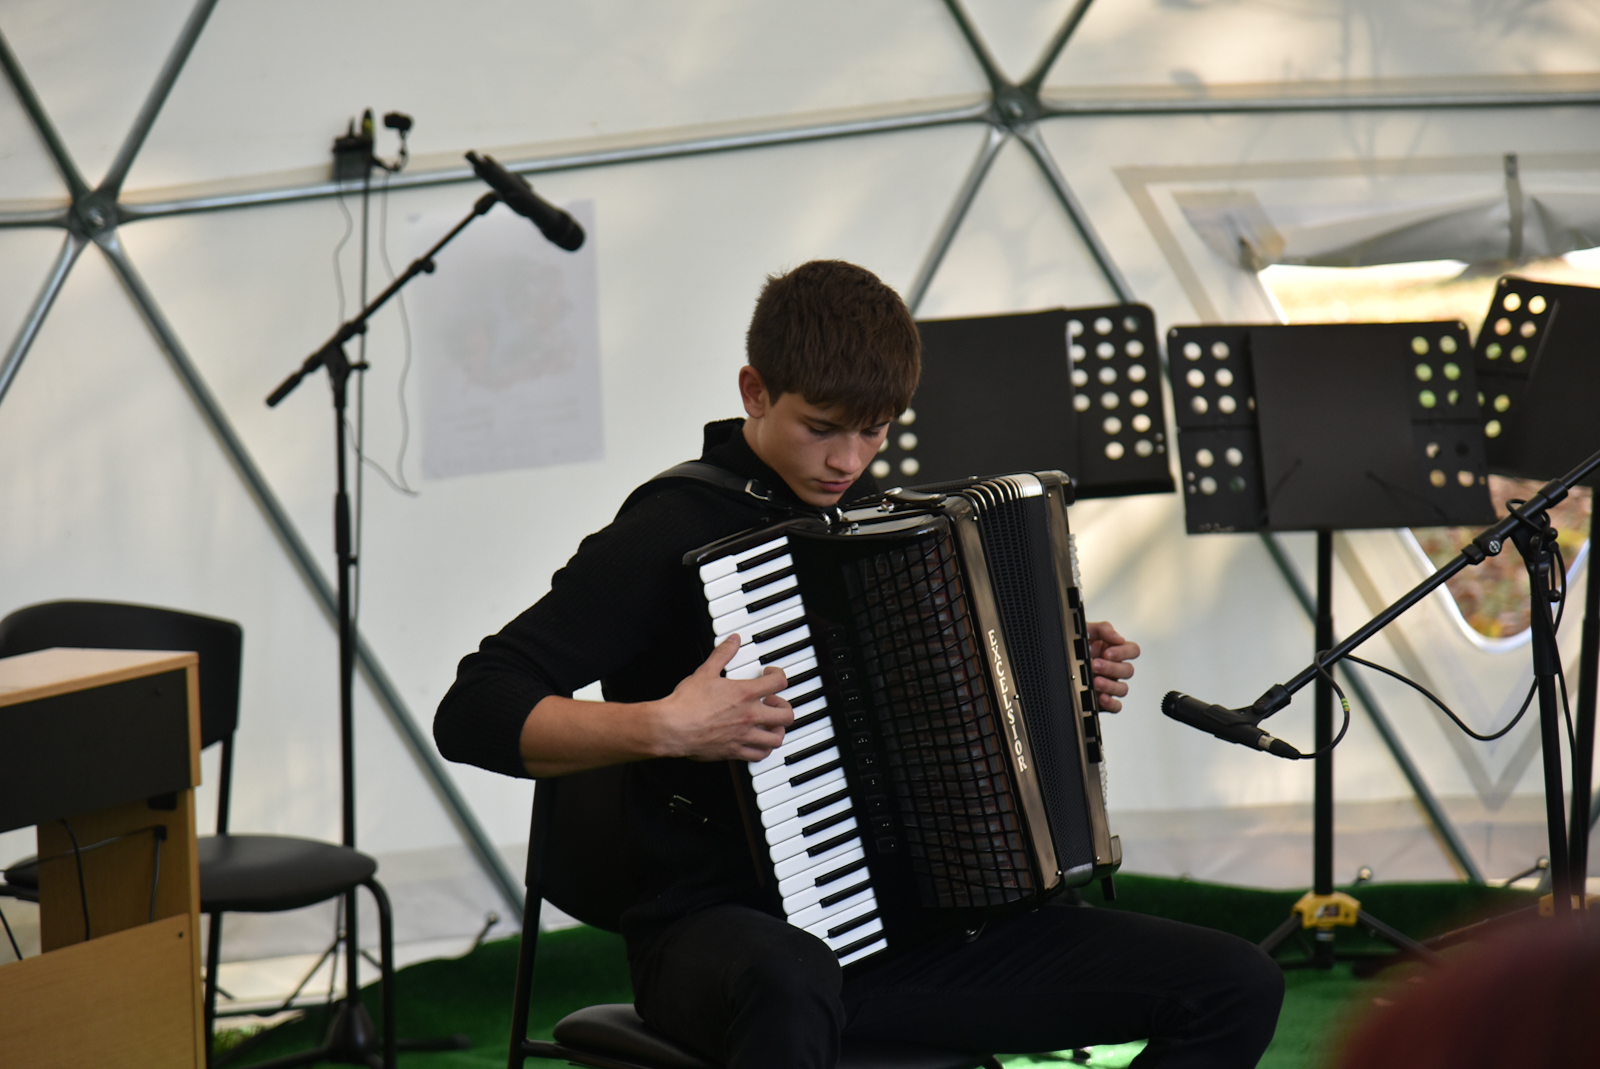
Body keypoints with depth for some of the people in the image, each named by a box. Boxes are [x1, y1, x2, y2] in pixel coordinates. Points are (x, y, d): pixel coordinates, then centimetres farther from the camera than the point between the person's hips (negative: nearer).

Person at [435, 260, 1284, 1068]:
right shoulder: (672, 535, -8)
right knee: (789, 987, -46)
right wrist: (664, 727, -26)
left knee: (1237, 986, -6)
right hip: (728, 933, -7)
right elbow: (472, 714, -15)